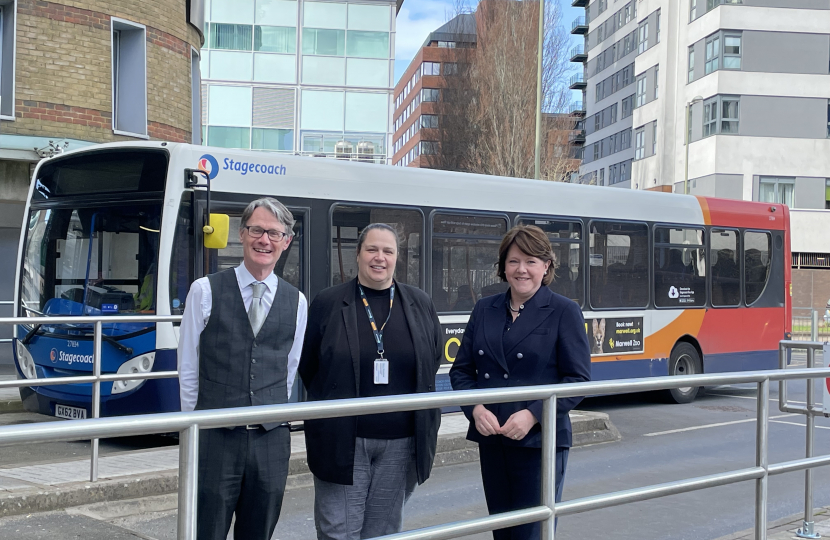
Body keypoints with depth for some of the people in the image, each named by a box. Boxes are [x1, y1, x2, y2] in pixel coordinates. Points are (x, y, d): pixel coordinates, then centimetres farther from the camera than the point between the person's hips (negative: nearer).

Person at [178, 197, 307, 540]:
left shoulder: (296, 302, 7)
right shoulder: (206, 291, -1)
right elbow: (188, 368, 3)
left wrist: (272, 416, 12)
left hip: (271, 441, 3)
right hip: (214, 439, -2)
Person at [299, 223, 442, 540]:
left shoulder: (420, 305, 6)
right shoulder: (328, 303, 0)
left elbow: (432, 360, 14)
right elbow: (307, 364, 6)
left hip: (401, 441, 2)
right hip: (342, 441, -2)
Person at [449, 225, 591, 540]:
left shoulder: (564, 312, -2)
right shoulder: (484, 310, 10)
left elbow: (579, 379, -7)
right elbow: (461, 370, 10)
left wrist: (533, 415, -18)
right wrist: (475, 409, -9)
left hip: (539, 442, -4)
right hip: (491, 440, 5)